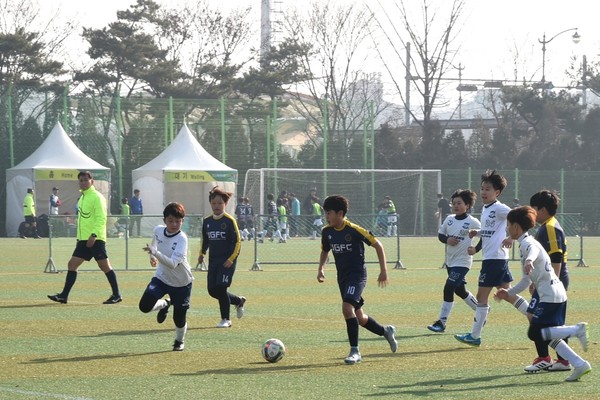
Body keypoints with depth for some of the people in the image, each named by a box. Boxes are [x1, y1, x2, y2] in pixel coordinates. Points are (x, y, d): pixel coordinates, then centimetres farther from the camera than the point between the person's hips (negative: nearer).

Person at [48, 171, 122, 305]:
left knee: (104, 265, -6)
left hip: (95, 239, -9)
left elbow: (101, 218, -16)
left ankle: (116, 295, 1)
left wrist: (94, 234, -25)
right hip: (83, 239, 9)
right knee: (72, 264, 5)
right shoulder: (83, 197, 18)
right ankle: (64, 295, 7)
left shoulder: (97, 197, -9)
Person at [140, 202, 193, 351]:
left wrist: (155, 252, -50)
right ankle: (165, 304, 18)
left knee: (179, 318, 4)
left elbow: (173, 263, -39)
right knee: (145, 306, -17)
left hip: (181, 283, -4)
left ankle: (179, 341, 38)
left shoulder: (182, 239, -27)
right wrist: (152, 256, 8)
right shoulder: (158, 230, -9)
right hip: (161, 277, 4)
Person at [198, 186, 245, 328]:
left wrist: (231, 259, -18)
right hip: (213, 260, 6)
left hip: (227, 260, -6)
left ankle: (226, 319, -1)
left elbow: (237, 242, -10)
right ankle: (238, 301, 26)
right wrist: (202, 254, 10)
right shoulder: (207, 221, 8)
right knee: (212, 290, 2)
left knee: (220, 288, -15)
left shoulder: (229, 221, -9)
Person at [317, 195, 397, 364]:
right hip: (342, 277, 7)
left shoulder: (354, 230, -16)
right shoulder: (327, 231, 2)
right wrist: (320, 269, 5)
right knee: (359, 317, 13)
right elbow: (325, 251, 21)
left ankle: (355, 351, -19)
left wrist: (383, 270, -7)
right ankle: (386, 331, 39)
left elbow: (377, 245, -7)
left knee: (347, 307, -26)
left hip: (357, 275, -7)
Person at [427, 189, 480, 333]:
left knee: (448, 289, -14)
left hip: (462, 262, -7)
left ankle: (442, 322, -8)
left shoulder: (472, 222, -12)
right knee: (460, 291, 19)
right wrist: (447, 240, -8)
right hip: (450, 260, 7)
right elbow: (440, 235, 12)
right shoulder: (449, 219, 4)